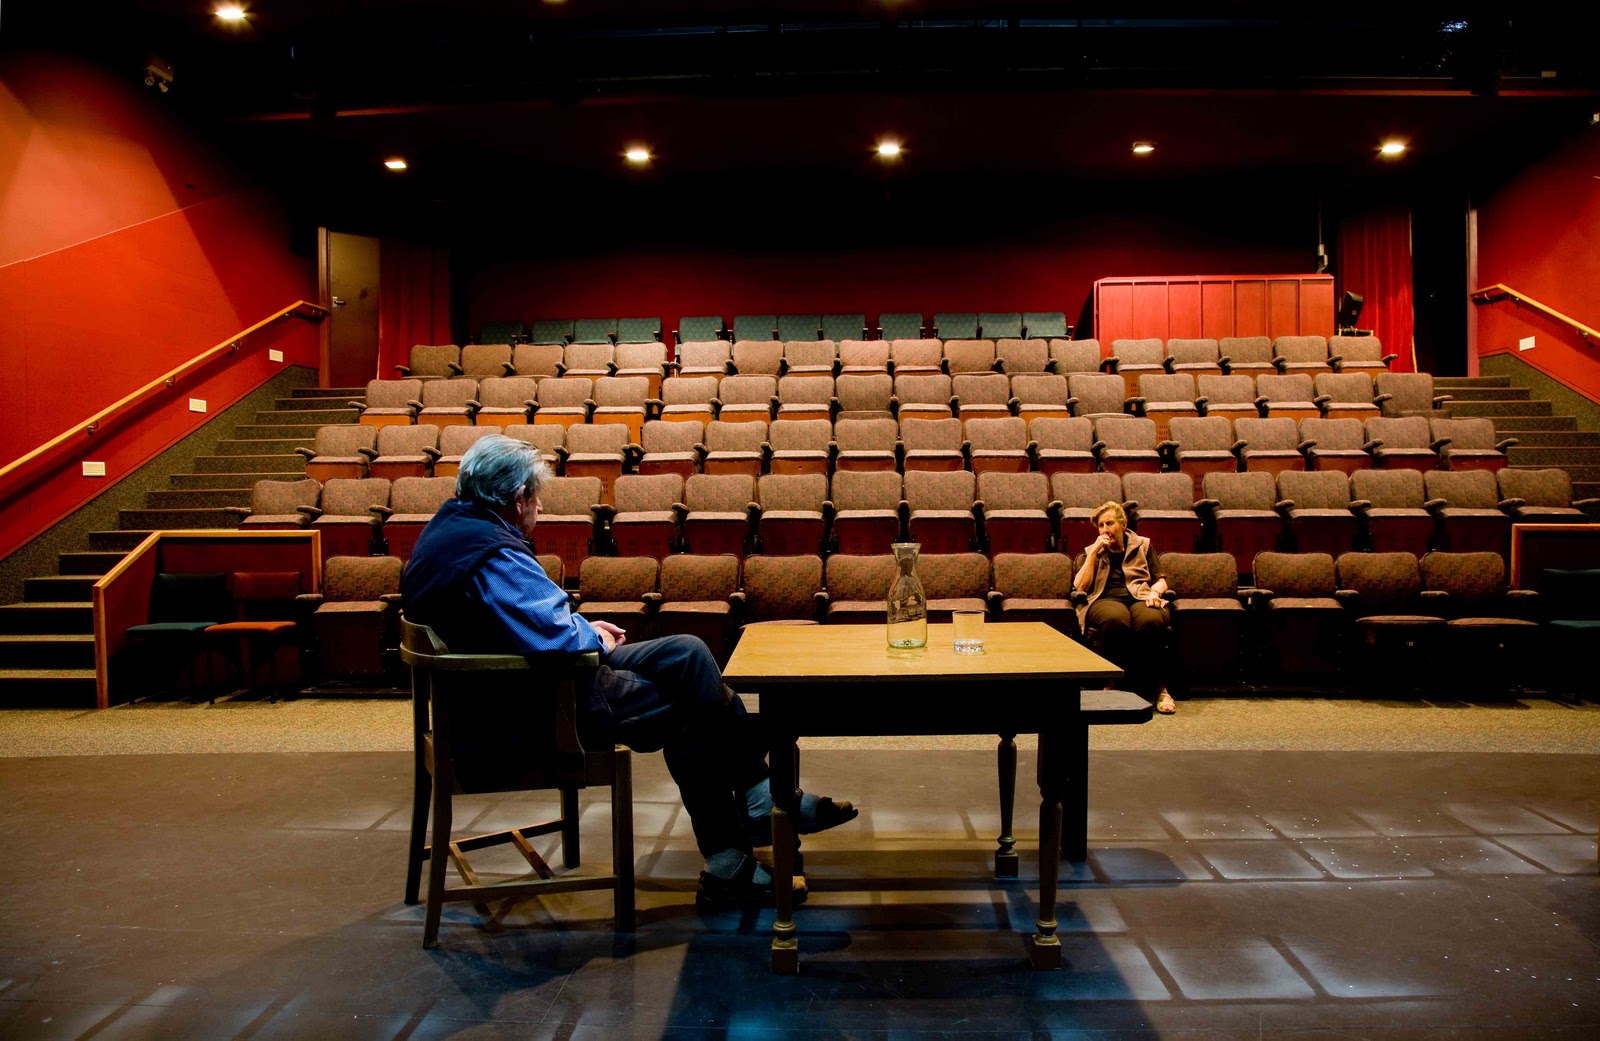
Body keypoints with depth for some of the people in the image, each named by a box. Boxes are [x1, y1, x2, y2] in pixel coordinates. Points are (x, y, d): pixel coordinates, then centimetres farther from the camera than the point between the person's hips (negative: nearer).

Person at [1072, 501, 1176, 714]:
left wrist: (1154, 591, -6)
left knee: (1151, 621, -40)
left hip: (1140, 598, 1)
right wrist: (1094, 552, 3)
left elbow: (1161, 580, 18)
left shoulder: (1142, 545, 23)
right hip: (1106, 600, 0)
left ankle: (1156, 686, -27)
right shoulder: (1092, 551, 23)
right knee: (1116, 619, -42)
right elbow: (1079, 587, 8)